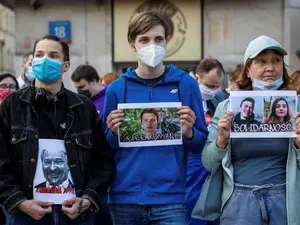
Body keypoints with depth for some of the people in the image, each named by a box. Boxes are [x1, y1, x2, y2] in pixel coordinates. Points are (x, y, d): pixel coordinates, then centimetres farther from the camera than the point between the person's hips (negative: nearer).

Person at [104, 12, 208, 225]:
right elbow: (107, 149, 10)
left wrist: (189, 133, -14)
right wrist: (115, 133, -9)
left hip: (170, 198, -1)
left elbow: (201, 146, 5)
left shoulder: (186, 84, 0)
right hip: (124, 198, 2)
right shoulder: (117, 89, 3)